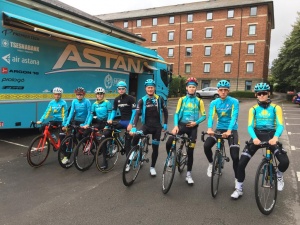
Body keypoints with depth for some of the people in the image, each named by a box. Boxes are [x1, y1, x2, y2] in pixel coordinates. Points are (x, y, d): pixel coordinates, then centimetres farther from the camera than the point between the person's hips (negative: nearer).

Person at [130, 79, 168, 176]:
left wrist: (165, 124, 6)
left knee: (155, 147, 5)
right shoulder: (142, 100, -3)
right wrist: (134, 127, -24)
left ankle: (152, 167, 23)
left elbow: (165, 111, 10)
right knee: (136, 137, -27)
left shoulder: (159, 99, 0)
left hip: (157, 126, 1)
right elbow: (137, 114, -12)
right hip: (146, 125, -1)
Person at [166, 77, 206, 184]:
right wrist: (175, 126, -16)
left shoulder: (199, 101, 4)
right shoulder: (182, 99, 6)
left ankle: (189, 175, 16)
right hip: (182, 125, 1)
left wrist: (196, 122, -14)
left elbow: (203, 115, 4)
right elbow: (176, 113, -1)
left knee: (190, 151, 3)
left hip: (193, 127, 0)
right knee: (168, 143, -20)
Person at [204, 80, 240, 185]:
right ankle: (211, 163, 8)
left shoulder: (234, 102, -9)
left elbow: (234, 117, -21)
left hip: (232, 130, -2)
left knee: (235, 156, -11)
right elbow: (211, 116, -15)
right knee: (206, 145, -22)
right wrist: (209, 128, -35)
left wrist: (229, 130, -37)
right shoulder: (214, 103, -1)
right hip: (219, 128, 2)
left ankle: (237, 178, 13)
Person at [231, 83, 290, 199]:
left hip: (271, 136, -1)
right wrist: (254, 138, -26)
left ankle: (279, 176, 17)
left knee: (285, 162, -21)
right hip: (257, 136, 1)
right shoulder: (253, 109, 5)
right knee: (241, 163, -11)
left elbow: (280, 125, -9)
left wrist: (275, 137, -30)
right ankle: (239, 188, 10)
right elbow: (250, 126, -5)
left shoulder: (276, 108, 2)